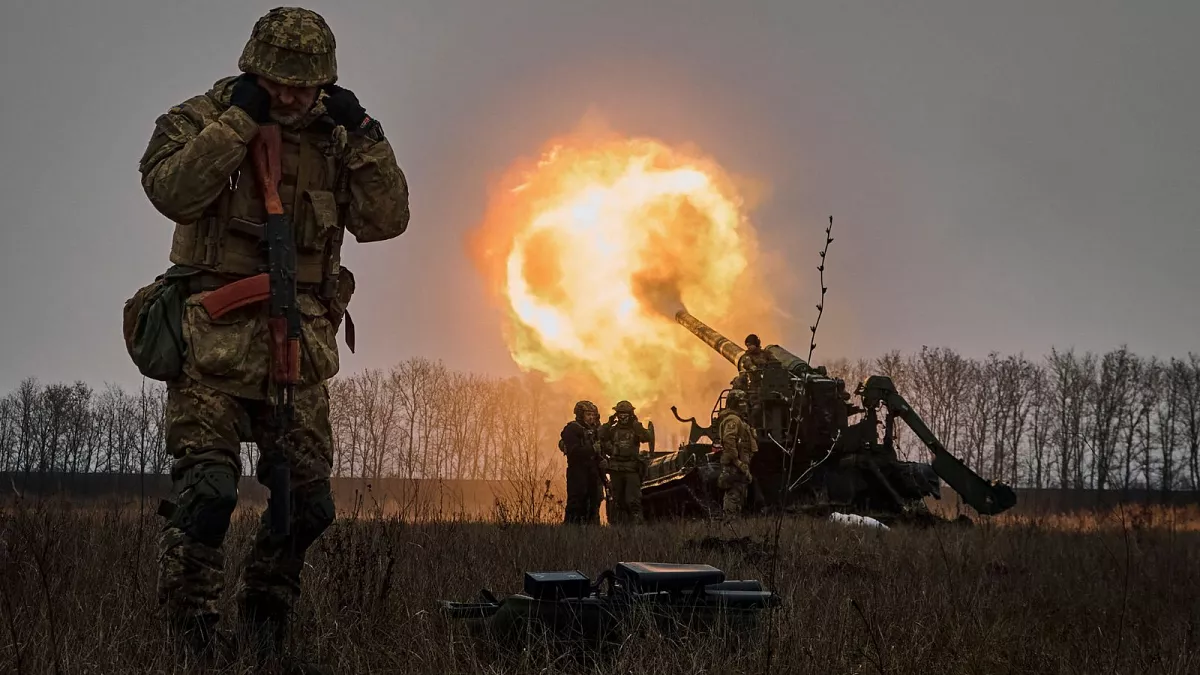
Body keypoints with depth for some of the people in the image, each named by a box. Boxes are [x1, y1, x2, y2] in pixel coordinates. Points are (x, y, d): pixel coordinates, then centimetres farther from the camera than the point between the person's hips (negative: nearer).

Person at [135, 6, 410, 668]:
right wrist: (239, 118, -19)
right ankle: (188, 631, -7)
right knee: (206, 487, -15)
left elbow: (385, 220, 3)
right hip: (215, 337, -4)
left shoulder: (332, 141, 12)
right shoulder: (199, 118, 1)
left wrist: (362, 134, -6)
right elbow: (170, 189, -18)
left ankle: (264, 610, 27)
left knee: (308, 501, 7)